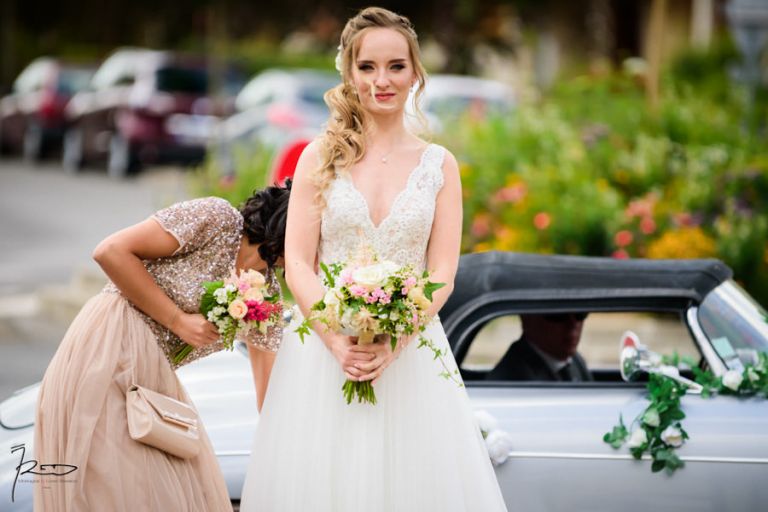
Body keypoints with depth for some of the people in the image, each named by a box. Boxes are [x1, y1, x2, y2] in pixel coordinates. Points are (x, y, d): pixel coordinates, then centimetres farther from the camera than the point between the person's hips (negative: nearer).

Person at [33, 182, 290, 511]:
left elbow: (267, 375, 12)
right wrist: (178, 320, -16)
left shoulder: (265, 291, 8)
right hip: (108, 349, -8)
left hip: (151, 372, 8)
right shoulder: (217, 218, -13)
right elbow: (111, 251, -17)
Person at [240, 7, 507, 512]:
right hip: (323, 350, 0)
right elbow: (298, 263, -2)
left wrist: (392, 342, -15)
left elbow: (442, 274, 0)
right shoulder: (321, 157, 3)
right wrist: (337, 340, -16)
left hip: (410, 350, 1)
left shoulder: (439, 164, 5)